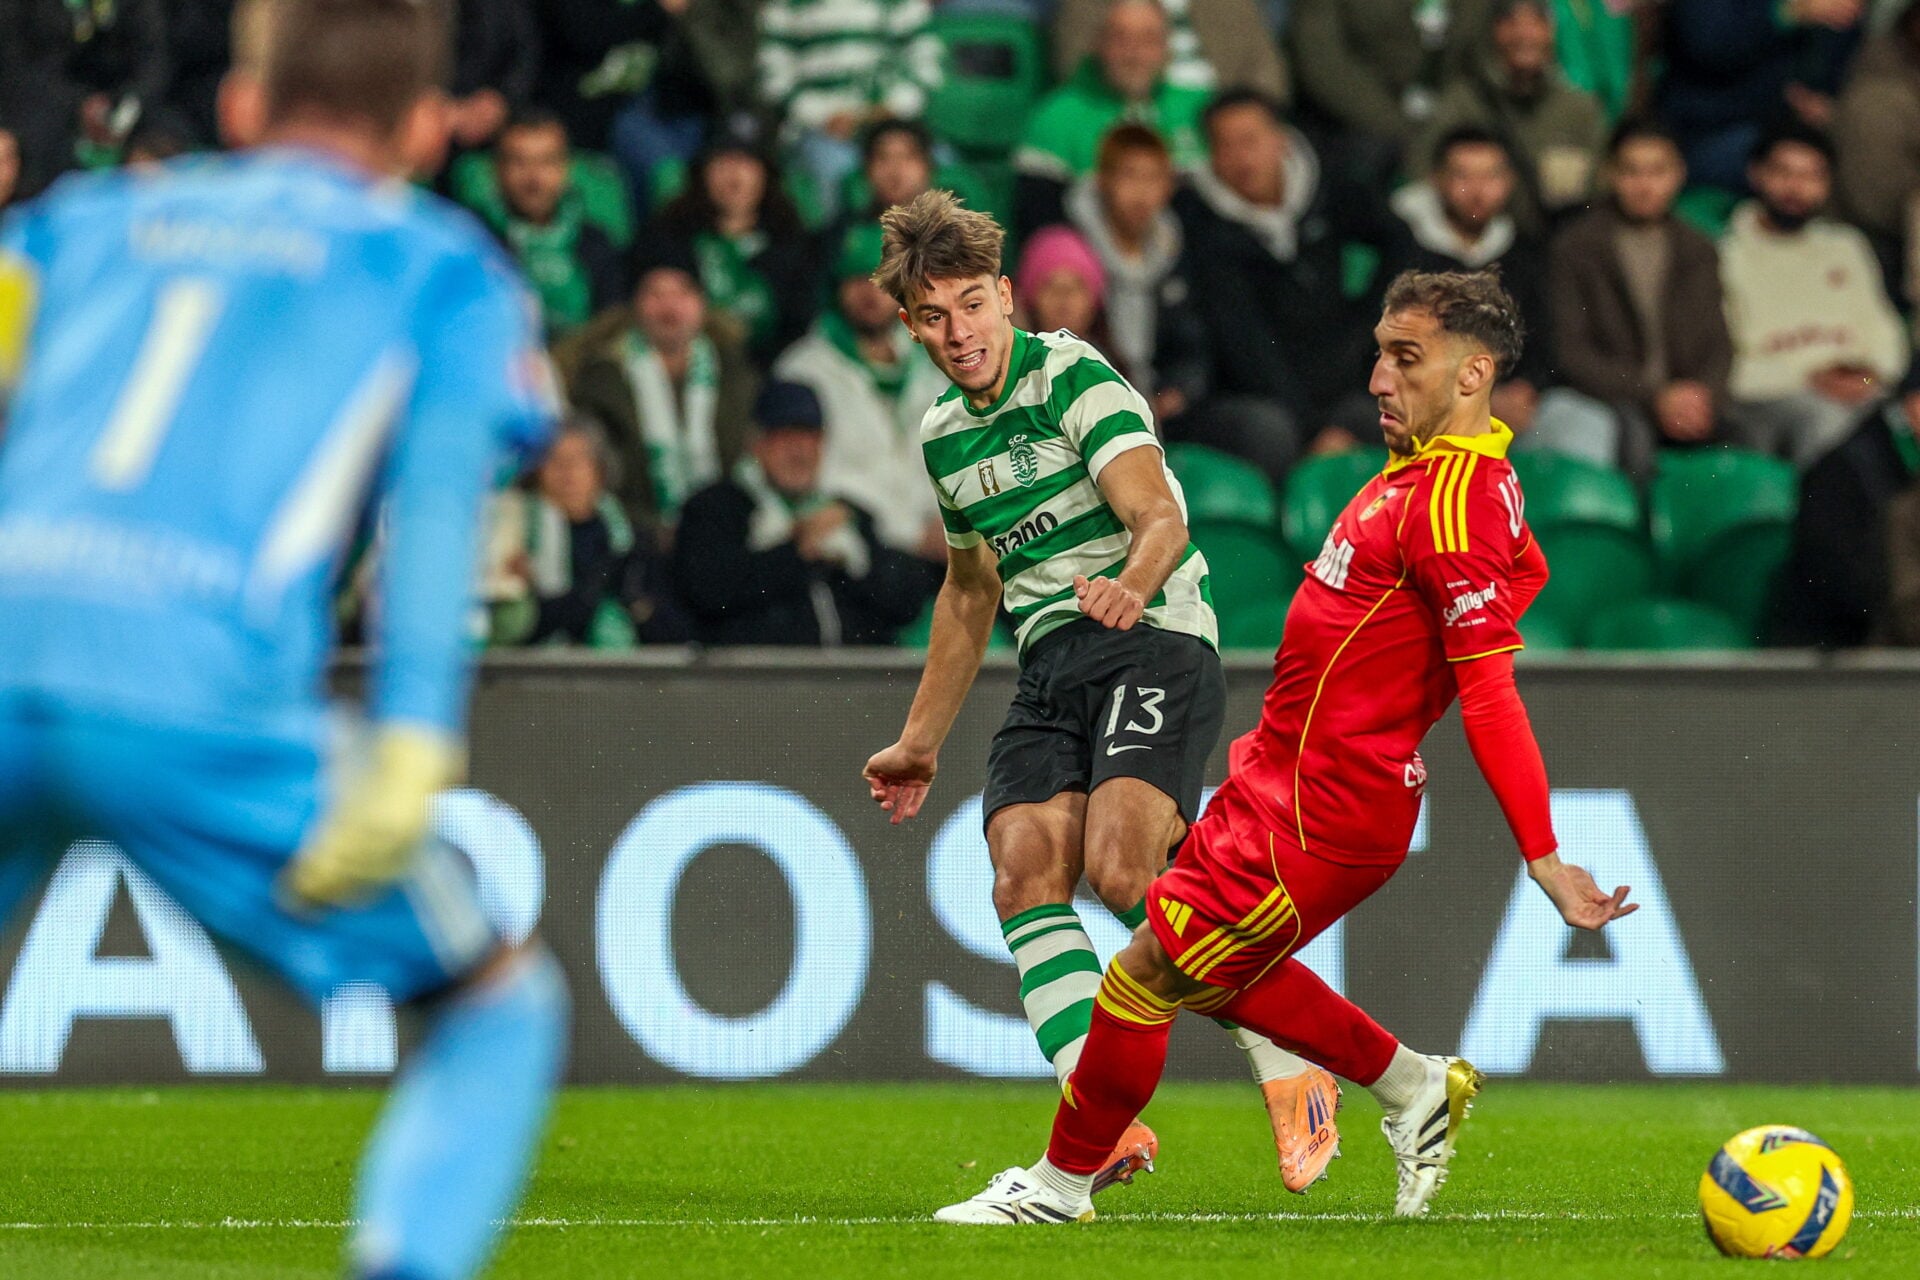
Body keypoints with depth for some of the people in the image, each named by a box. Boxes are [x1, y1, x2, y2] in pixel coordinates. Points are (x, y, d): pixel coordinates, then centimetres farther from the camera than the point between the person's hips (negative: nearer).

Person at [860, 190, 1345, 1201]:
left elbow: (1163, 518, -22)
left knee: (1119, 866, -25)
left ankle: (1289, 1074, -9)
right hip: (1049, 666, 7)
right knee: (1024, 877, -16)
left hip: (1154, 639, -7)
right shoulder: (943, 435, 16)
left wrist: (1133, 582, -45)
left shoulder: (1075, 380, -8)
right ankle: (1109, 1121, -22)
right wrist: (921, 740, 35)